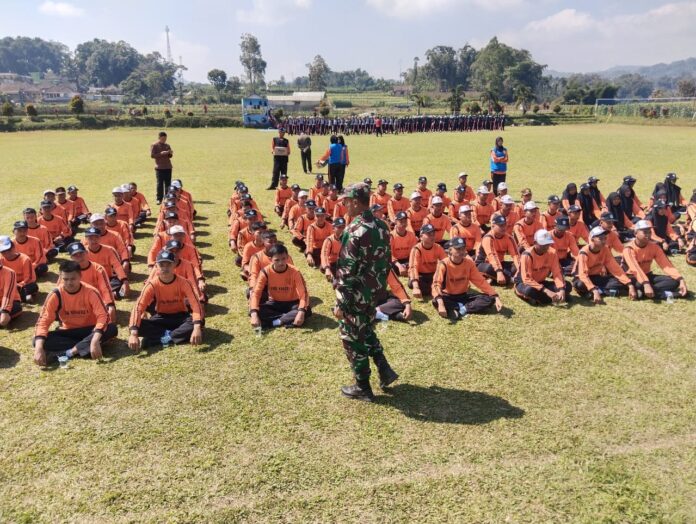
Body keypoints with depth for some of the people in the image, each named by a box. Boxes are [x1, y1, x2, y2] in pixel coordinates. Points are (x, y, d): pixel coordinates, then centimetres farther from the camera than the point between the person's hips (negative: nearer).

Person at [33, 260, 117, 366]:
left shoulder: (90, 292, -19)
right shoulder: (55, 295, -15)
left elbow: (103, 316, -27)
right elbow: (43, 321, -19)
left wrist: (95, 341, -43)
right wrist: (39, 348, -35)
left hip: (88, 331, -2)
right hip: (67, 332, 2)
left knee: (112, 328, -32)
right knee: (37, 341, -25)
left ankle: (71, 351, -30)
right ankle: (85, 347, -26)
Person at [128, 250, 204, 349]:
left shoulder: (183, 283, -18)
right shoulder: (152, 285, -17)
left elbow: (195, 305, -28)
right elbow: (138, 307, -26)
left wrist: (197, 328, -46)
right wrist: (133, 334, -42)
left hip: (180, 317, 0)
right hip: (161, 318, 1)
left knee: (198, 322, -33)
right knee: (139, 325, -29)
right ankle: (180, 335, -26)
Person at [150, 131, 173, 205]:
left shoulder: (167, 145, 13)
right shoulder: (154, 145, -1)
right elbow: (152, 155, -9)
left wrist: (170, 153, -6)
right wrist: (161, 153, -20)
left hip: (168, 167, 5)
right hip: (159, 167, -4)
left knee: (168, 183, 5)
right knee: (159, 183, -5)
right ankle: (159, 199, -2)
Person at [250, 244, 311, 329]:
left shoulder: (294, 272, -20)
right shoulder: (266, 272, -17)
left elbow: (303, 293, -23)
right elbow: (256, 293, -22)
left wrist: (301, 312, -42)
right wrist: (254, 314, -38)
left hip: (291, 304, -1)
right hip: (274, 303, 1)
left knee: (306, 311, -32)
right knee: (255, 311, -28)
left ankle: (276, 322, -27)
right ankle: (289, 318, -24)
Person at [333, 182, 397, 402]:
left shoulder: (354, 231, -22)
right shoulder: (381, 227, 3)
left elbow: (347, 271, -23)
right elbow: (387, 261, 10)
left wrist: (340, 303, -17)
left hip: (356, 295, -8)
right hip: (374, 291, 8)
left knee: (353, 338, 8)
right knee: (365, 330, 28)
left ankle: (362, 388, 19)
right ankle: (384, 370, 24)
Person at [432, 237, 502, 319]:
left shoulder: (469, 263, -4)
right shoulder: (444, 264, -18)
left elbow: (481, 281, -2)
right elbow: (436, 283, -30)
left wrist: (496, 297, -14)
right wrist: (440, 304, -48)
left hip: (464, 296, 5)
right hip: (448, 297, -4)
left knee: (490, 299, -17)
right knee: (436, 302, -39)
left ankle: (462, 310, -26)